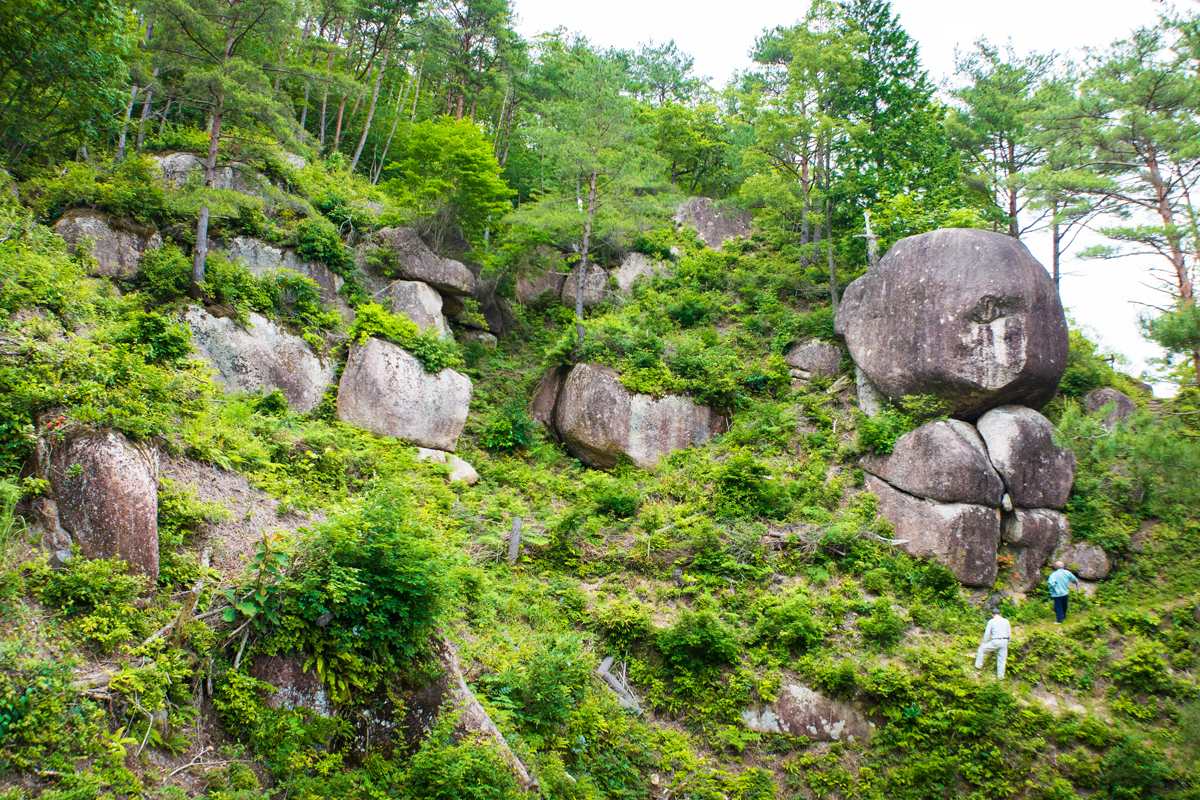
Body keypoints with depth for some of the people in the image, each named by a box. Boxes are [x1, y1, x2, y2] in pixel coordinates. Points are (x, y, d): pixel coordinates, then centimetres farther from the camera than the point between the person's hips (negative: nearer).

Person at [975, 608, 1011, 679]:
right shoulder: (1006, 621, 10)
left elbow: (987, 634, 0)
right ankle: (1000, 676, 13)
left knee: (981, 649, 12)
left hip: (995, 641, -4)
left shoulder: (991, 621, -1)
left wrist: (984, 644, 10)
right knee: (1002, 659, 11)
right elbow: (1009, 634, 13)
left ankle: (978, 666, 11)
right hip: (1005, 641, 4)